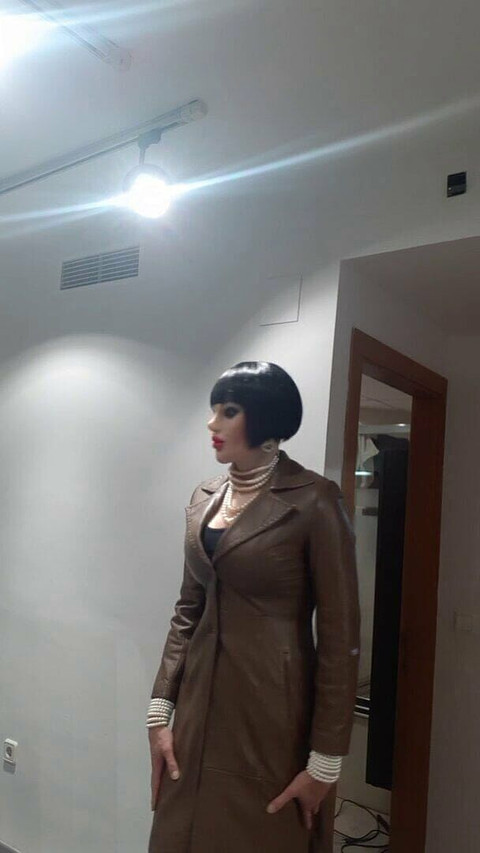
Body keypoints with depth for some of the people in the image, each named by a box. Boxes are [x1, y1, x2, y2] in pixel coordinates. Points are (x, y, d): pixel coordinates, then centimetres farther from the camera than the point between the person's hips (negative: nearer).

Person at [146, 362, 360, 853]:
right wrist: (160, 710, 4)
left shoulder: (314, 501, -14)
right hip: (201, 705, 6)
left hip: (274, 712, -5)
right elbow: (187, 612, 9)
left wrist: (325, 760, -10)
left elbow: (339, 637, -12)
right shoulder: (204, 498, 5)